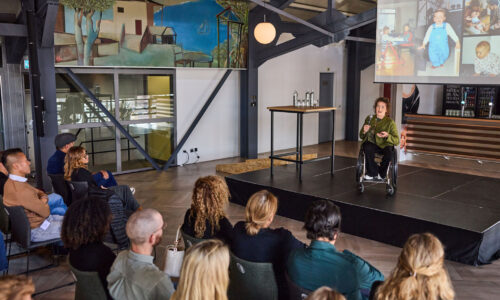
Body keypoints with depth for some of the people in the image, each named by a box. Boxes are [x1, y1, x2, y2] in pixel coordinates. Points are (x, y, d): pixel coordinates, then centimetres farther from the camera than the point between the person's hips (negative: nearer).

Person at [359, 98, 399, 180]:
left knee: (389, 153, -35)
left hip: (384, 145, -1)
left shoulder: (390, 122, 0)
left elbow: (396, 141, -6)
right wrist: (364, 131, -10)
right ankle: (373, 172, -14)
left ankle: (381, 174, -5)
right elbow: (361, 136, 14)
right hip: (371, 143, 1)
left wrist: (387, 136, -25)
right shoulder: (369, 119, 7)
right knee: (368, 148, -35)